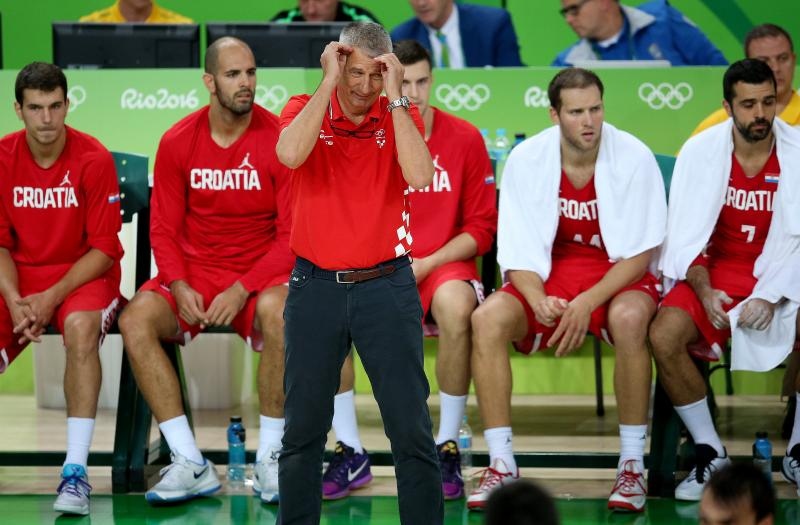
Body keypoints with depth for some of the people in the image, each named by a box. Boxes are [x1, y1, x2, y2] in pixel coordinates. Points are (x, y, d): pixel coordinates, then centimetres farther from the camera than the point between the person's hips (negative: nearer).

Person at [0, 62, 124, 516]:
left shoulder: (94, 159, -10)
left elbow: (105, 248, -9)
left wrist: (53, 297, -20)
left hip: (84, 274, -3)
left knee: (80, 326, -36)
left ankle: (76, 472, -35)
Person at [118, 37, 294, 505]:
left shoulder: (279, 140, -8)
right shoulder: (177, 142, 1)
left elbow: (292, 235, -8)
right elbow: (164, 229, 4)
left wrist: (242, 289, -20)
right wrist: (179, 286, -15)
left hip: (260, 274, -3)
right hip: (193, 270, 3)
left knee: (278, 312, -36)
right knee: (136, 320, -25)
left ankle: (270, 457, -21)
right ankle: (191, 465, -21)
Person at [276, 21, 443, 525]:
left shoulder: (400, 116, 3)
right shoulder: (306, 109, 2)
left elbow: (420, 176, -17)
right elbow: (291, 154, -22)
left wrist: (395, 96, -14)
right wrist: (329, 83, -16)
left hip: (386, 287, 0)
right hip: (316, 287, 0)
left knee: (411, 425, -2)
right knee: (304, 426, 7)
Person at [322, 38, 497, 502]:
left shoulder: (465, 138, -1)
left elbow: (481, 227, 1)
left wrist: (427, 264, -12)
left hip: (442, 266, -2)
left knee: (455, 305, -37)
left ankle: (449, 450, -20)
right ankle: (351, 454, -15)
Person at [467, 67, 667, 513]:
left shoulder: (634, 157, -13)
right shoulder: (527, 159, -7)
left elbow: (641, 252, -12)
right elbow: (518, 252, -5)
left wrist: (586, 304, -24)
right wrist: (539, 302, -25)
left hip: (620, 277, -2)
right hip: (549, 277, 3)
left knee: (629, 318, -37)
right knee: (486, 319, -25)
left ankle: (632, 467, -25)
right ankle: (502, 467, -18)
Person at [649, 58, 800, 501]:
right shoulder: (701, 150, -5)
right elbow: (686, 236, -4)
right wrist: (705, 292, -21)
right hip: (715, 273, 1)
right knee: (664, 335, -27)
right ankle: (710, 454, -9)